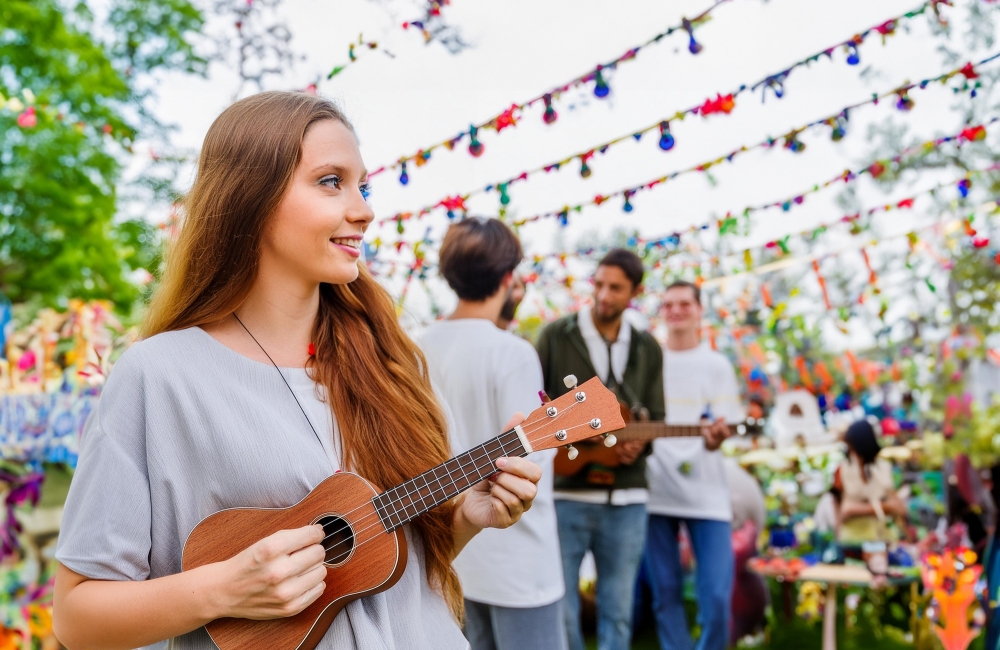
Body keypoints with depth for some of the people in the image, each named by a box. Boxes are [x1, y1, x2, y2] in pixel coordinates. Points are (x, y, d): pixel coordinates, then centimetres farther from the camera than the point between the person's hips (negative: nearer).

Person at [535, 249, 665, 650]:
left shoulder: (647, 349, 10)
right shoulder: (556, 336, 0)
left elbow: (655, 419, 10)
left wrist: (638, 444, -10)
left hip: (626, 499, 3)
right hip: (566, 494, -2)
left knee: (617, 612, 9)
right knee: (559, 608, 2)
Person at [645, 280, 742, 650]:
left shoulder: (716, 365, 3)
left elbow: (721, 427, -4)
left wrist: (714, 438, -26)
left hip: (705, 492, -2)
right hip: (655, 491, 2)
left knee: (716, 596, -6)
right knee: (665, 594, 7)